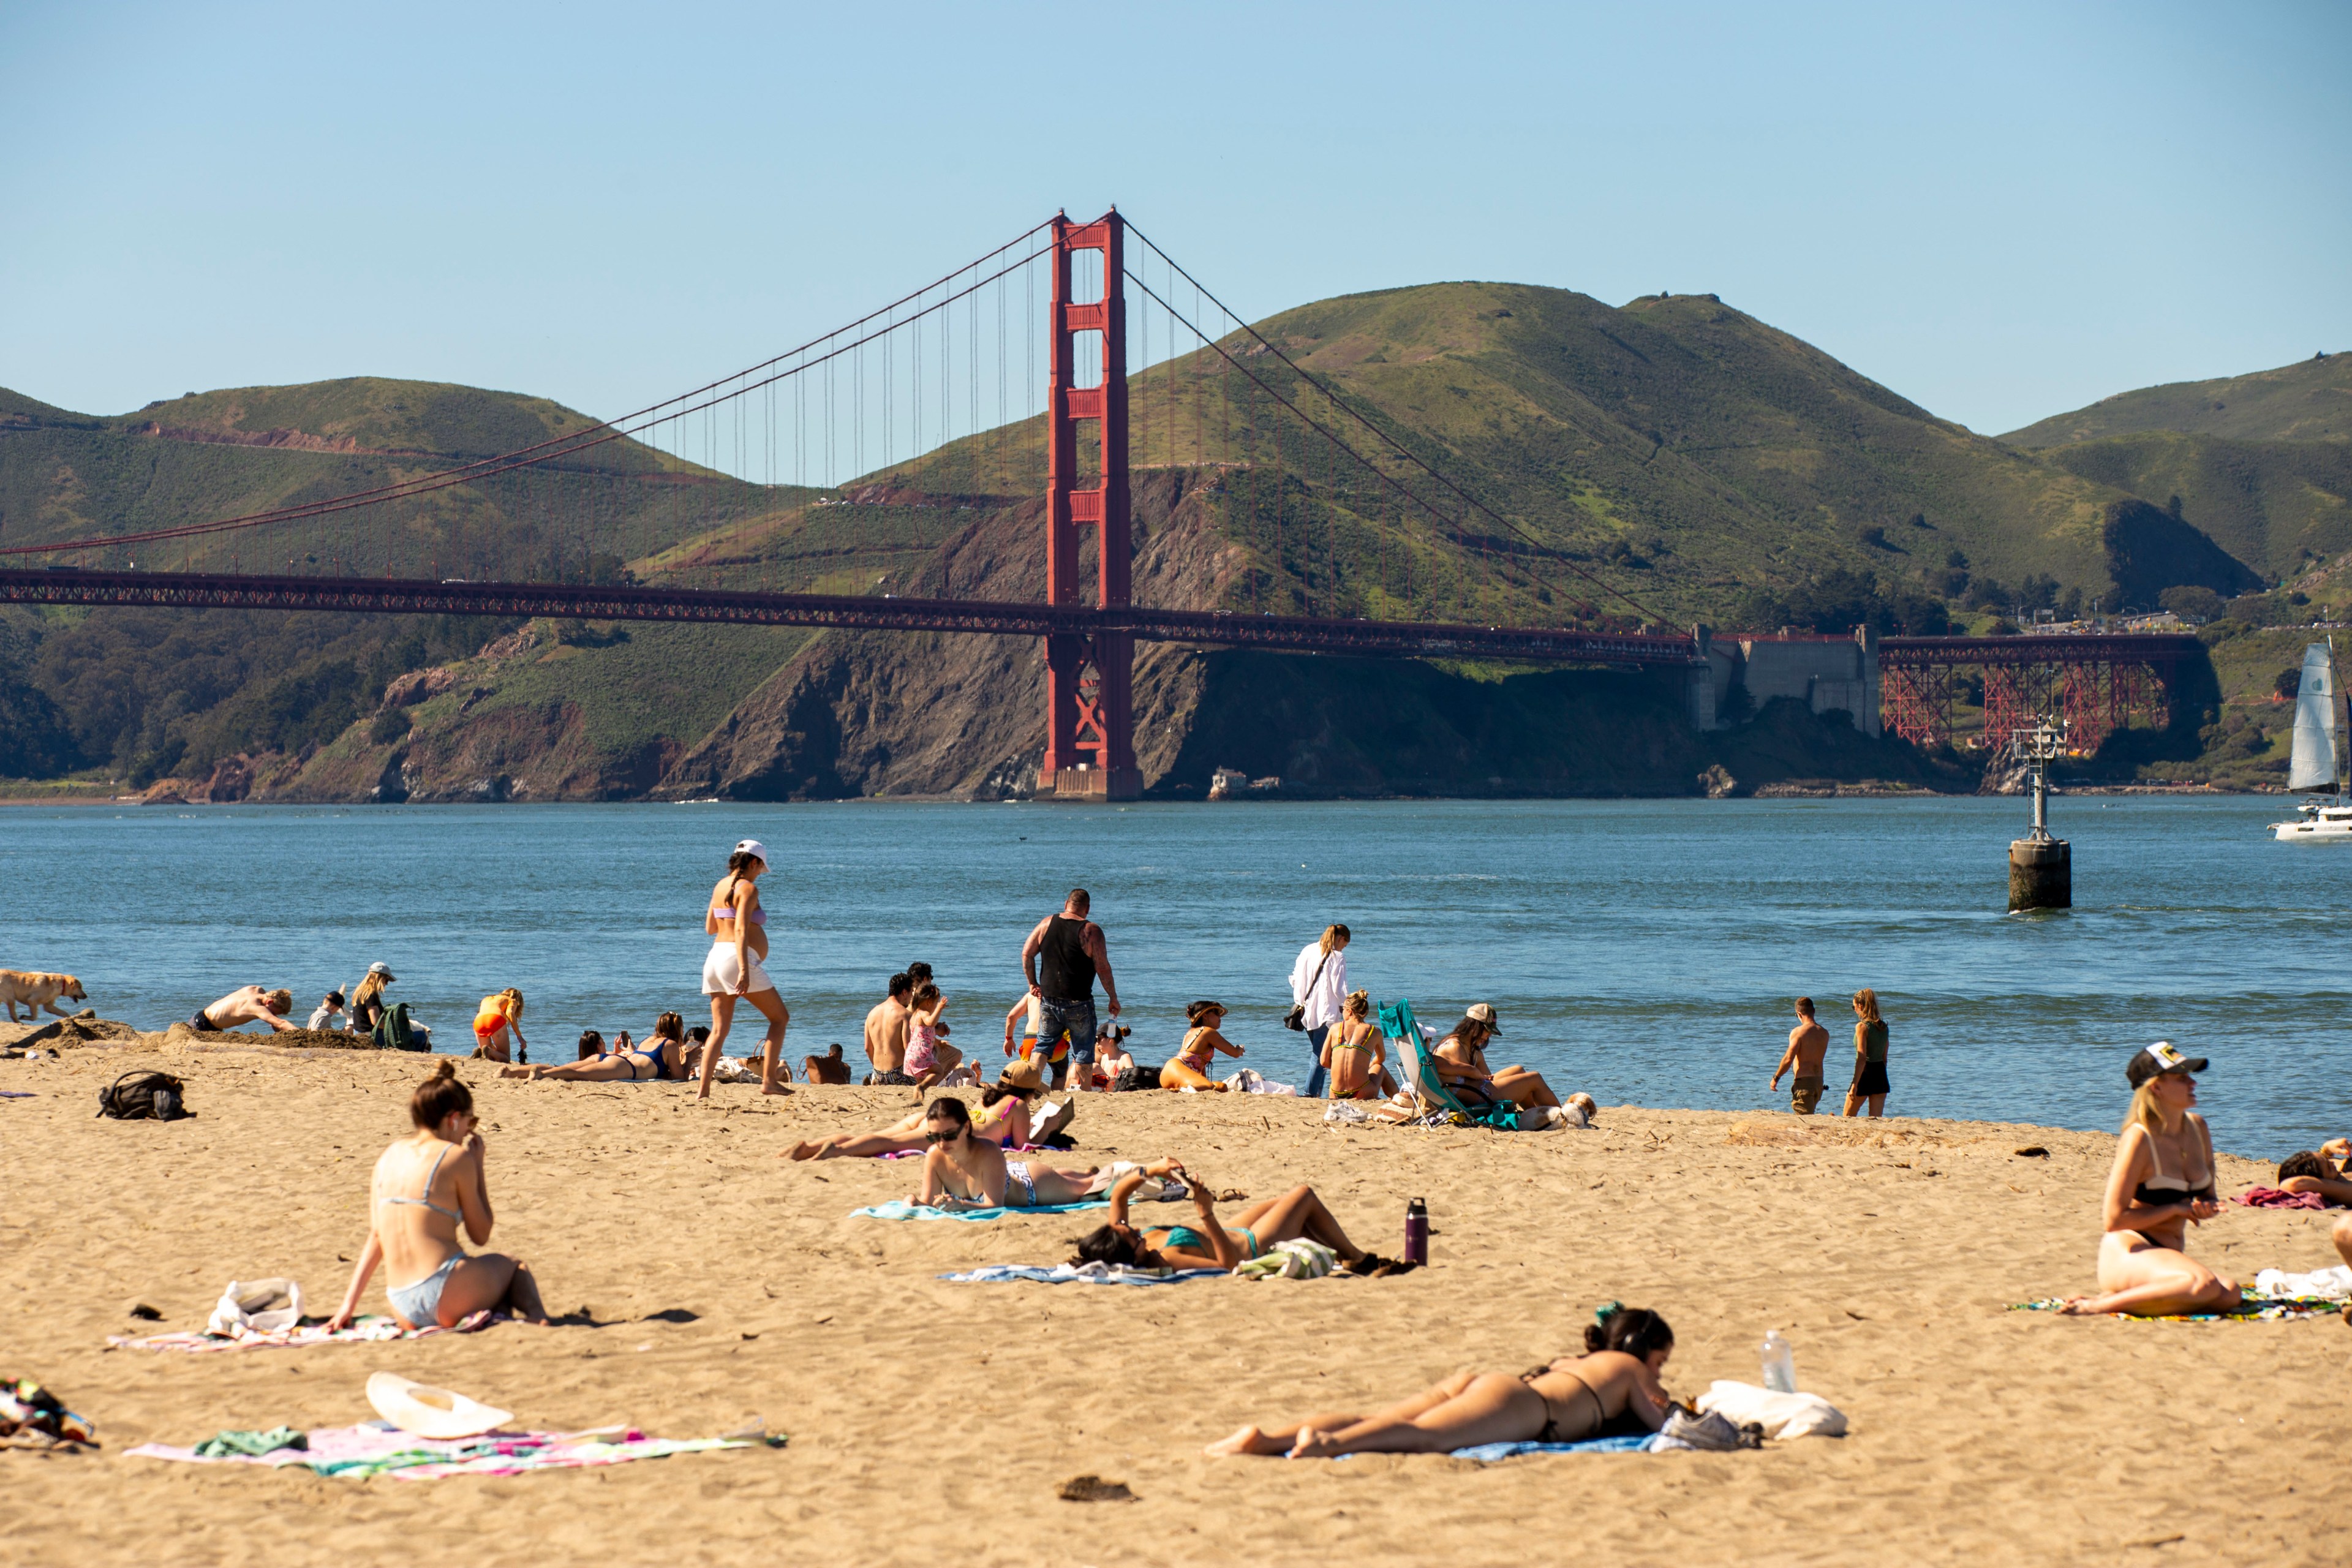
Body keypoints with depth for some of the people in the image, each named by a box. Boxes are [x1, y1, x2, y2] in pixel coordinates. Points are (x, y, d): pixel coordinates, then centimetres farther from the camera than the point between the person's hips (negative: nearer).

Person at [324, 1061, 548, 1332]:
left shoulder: (389, 1157, 13)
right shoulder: (456, 1157, -3)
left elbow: (375, 1237, 15)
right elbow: (481, 1234, 4)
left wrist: (349, 1304, 17)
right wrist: (478, 1165, 12)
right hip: (445, 1293, -5)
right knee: (515, 1267, 24)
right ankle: (535, 1315, -8)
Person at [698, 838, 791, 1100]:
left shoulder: (721, 886, 15)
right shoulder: (748, 888, -8)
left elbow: (710, 927, 23)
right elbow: (741, 930, -19)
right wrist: (744, 971, -25)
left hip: (715, 957, 8)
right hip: (736, 957, -8)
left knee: (719, 1029, 7)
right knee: (780, 1018, 4)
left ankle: (703, 1092, -2)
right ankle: (768, 1081, -5)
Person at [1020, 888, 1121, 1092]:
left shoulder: (1047, 924, 4)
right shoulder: (1091, 931, -9)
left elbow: (1026, 953, 5)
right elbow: (1103, 968, -11)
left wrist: (1033, 984, 15)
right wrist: (1113, 999, -2)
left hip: (1048, 999, 4)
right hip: (1078, 1003, -4)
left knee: (1044, 1047, 18)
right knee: (1082, 1056, 2)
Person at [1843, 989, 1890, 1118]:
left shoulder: (1862, 1026, -13)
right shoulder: (1883, 1027, 8)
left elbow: (1862, 1059, -18)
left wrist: (1855, 1085, -19)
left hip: (1865, 1073, -6)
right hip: (1881, 1073, 6)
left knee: (1848, 1118, 9)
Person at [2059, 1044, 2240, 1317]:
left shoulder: (2197, 1128, 10)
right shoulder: (2139, 1138, -13)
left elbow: (2208, 1196, 24)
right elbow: (2114, 1220, -17)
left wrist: (2206, 1208, -1)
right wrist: (2176, 1209, -11)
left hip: (2169, 1255, 8)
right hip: (2126, 1254, -8)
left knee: (2229, 1294, -23)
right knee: (2203, 1284, -35)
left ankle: (2121, 1300, -6)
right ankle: (2101, 1305, -21)